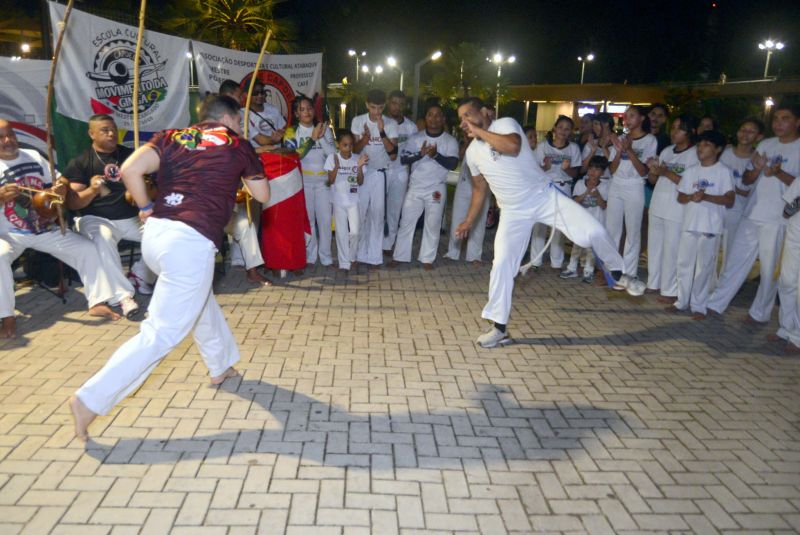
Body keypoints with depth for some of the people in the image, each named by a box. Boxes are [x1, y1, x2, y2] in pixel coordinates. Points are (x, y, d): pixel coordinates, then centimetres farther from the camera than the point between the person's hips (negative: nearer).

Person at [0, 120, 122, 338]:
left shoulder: (34, 156, 9)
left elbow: (58, 181, 13)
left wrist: (61, 187, -11)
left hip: (46, 229, 4)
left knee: (87, 248, -9)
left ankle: (97, 302, -4)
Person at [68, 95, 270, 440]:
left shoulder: (173, 137, 14)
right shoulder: (237, 145, 8)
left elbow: (130, 169, -1)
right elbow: (263, 196, 17)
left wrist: (145, 207, 14)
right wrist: (246, 170, 34)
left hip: (154, 234, 7)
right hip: (191, 243, -7)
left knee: (199, 299, 29)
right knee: (162, 333, -3)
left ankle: (220, 366, 43)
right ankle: (90, 400, -5)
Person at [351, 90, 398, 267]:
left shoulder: (391, 124, -5)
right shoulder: (357, 121, -3)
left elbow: (393, 155, -12)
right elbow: (354, 150, -5)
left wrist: (382, 132, -23)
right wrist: (365, 138, -26)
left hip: (380, 174, 0)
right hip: (361, 173, 0)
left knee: (377, 214, 2)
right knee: (359, 213, 2)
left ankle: (374, 256, 9)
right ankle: (358, 253, 15)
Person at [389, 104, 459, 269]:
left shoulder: (450, 141, -1)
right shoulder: (416, 138, 3)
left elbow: (453, 164, -12)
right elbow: (404, 159, -6)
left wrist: (436, 155, -26)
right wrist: (420, 154, -23)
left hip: (437, 189, -1)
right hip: (415, 187, 1)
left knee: (433, 225, 5)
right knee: (406, 222, 4)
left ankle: (427, 258, 16)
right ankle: (399, 256, 14)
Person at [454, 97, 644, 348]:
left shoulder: (505, 124, -11)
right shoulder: (472, 152, 5)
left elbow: (512, 147, -34)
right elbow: (480, 189, 18)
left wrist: (480, 131, -24)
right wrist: (468, 221, 15)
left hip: (545, 196, -3)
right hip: (514, 212, 4)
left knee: (594, 231, -14)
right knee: (502, 264, -7)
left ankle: (618, 275, 15)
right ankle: (499, 328, 4)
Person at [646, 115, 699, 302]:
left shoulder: (695, 154, -7)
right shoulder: (666, 151, 12)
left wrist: (667, 172, -20)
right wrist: (653, 171, -6)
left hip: (677, 210, -7)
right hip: (657, 205, 7)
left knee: (671, 249, -4)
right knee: (654, 245, 13)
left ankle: (669, 290, 4)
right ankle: (653, 284, 25)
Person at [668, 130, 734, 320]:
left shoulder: (723, 171, -3)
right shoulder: (691, 171, 10)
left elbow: (729, 200, -9)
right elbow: (680, 197, 10)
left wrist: (706, 196, -21)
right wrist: (691, 197, -12)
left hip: (710, 226, -4)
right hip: (689, 224, 5)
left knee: (704, 267, 1)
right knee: (684, 264, 10)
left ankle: (698, 306, 10)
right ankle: (682, 301, 22)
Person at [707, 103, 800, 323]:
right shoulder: (766, 144, 13)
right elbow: (746, 180, 13)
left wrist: (779, 173, -22)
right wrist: (756, 169, -8)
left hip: (778, 220, -4)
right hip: (752, 214, 5)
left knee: (770, 268, 3)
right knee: (735, 260, 9)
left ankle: (759, 313, 16)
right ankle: (716, 304, 17)